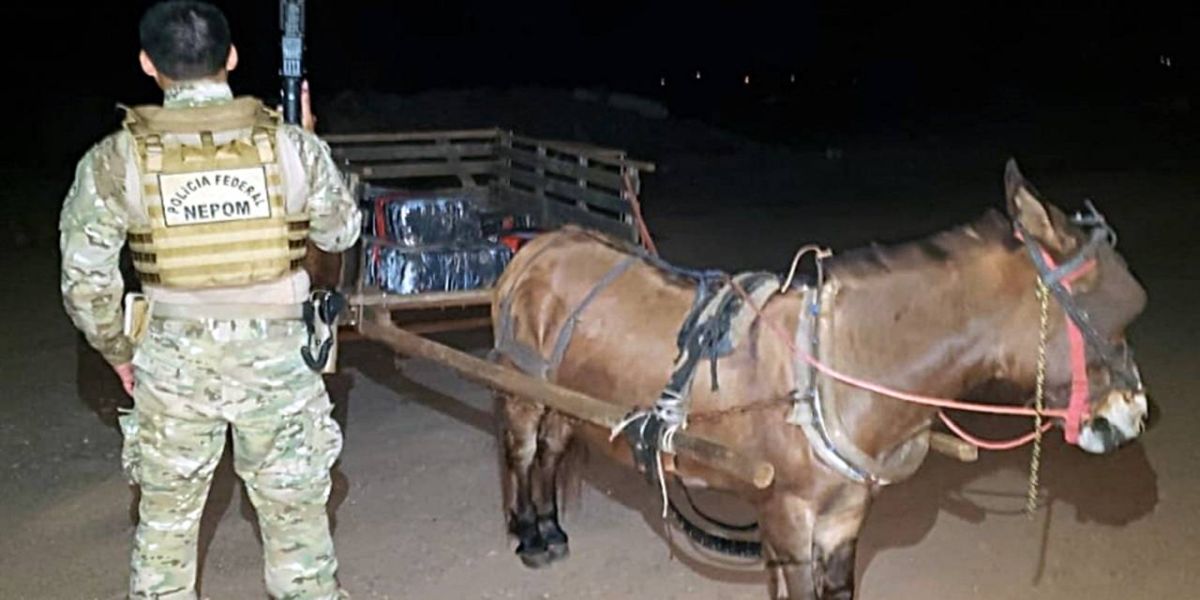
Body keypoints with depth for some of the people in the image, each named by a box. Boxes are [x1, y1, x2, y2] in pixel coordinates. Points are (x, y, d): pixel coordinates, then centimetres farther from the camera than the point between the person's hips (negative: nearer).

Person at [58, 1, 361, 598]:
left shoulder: (114, 159, -8)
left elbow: (86, 279, -4)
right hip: (277, 356, 0)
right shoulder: (293, 144, -9)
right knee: (295, 514, 14)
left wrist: (119, 351, 12)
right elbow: (341, 231, 7)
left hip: (172, 363, 0)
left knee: (165, 520, 17)